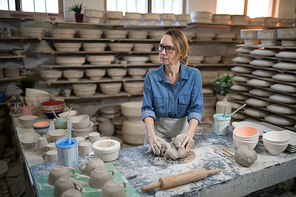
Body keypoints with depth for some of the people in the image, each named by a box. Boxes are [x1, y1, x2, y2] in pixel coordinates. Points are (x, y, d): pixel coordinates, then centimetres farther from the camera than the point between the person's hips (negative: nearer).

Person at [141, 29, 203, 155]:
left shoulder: (194, 75, -8)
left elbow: (196, 109, -9)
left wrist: (190, 133, -26)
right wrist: (151, 134, -23)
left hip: (183, 128, 0)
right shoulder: (151, 77, -7)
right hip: (158, 129, 0)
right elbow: (147, 109, -7)